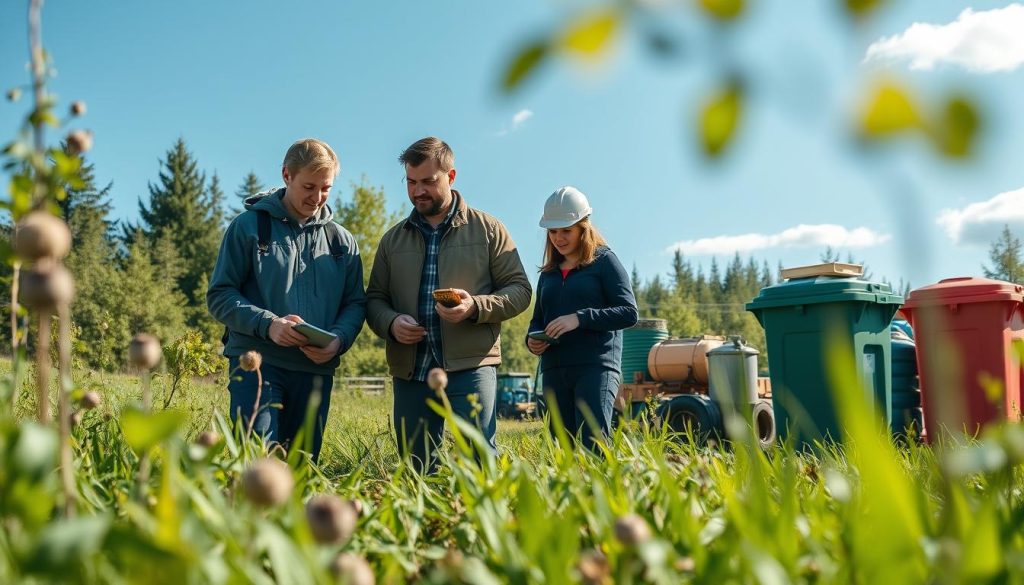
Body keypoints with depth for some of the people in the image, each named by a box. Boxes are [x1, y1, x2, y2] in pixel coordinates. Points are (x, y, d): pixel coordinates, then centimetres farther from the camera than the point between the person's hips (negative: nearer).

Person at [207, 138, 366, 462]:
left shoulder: (342, 240, 13)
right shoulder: (249, 226, 2)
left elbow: (355, 303, 12)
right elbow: (219, 295, 0)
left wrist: (338, 340, -9)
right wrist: (267, 323, -17)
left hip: (316, 370, 4)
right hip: (257, 362, -3)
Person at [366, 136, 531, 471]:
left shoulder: (487, 229, 6)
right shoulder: (393, 239, 15)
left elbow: (519, 289, 4)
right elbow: (374, 299, 17)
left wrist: (476, 307, -15)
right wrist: (391, 323, -7)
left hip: (470, 366, -3)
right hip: (410, 372, 4)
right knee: (416, 471, 9)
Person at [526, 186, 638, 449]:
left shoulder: (604, 260, 2)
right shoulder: (548, 273, 19)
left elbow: (629, 313, -6)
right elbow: (538, 319, 25)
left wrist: (580, 319, -18)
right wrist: (532, 340, 2)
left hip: (596, 366, -6)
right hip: (554, 369, 6)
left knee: (595, 444, -16)